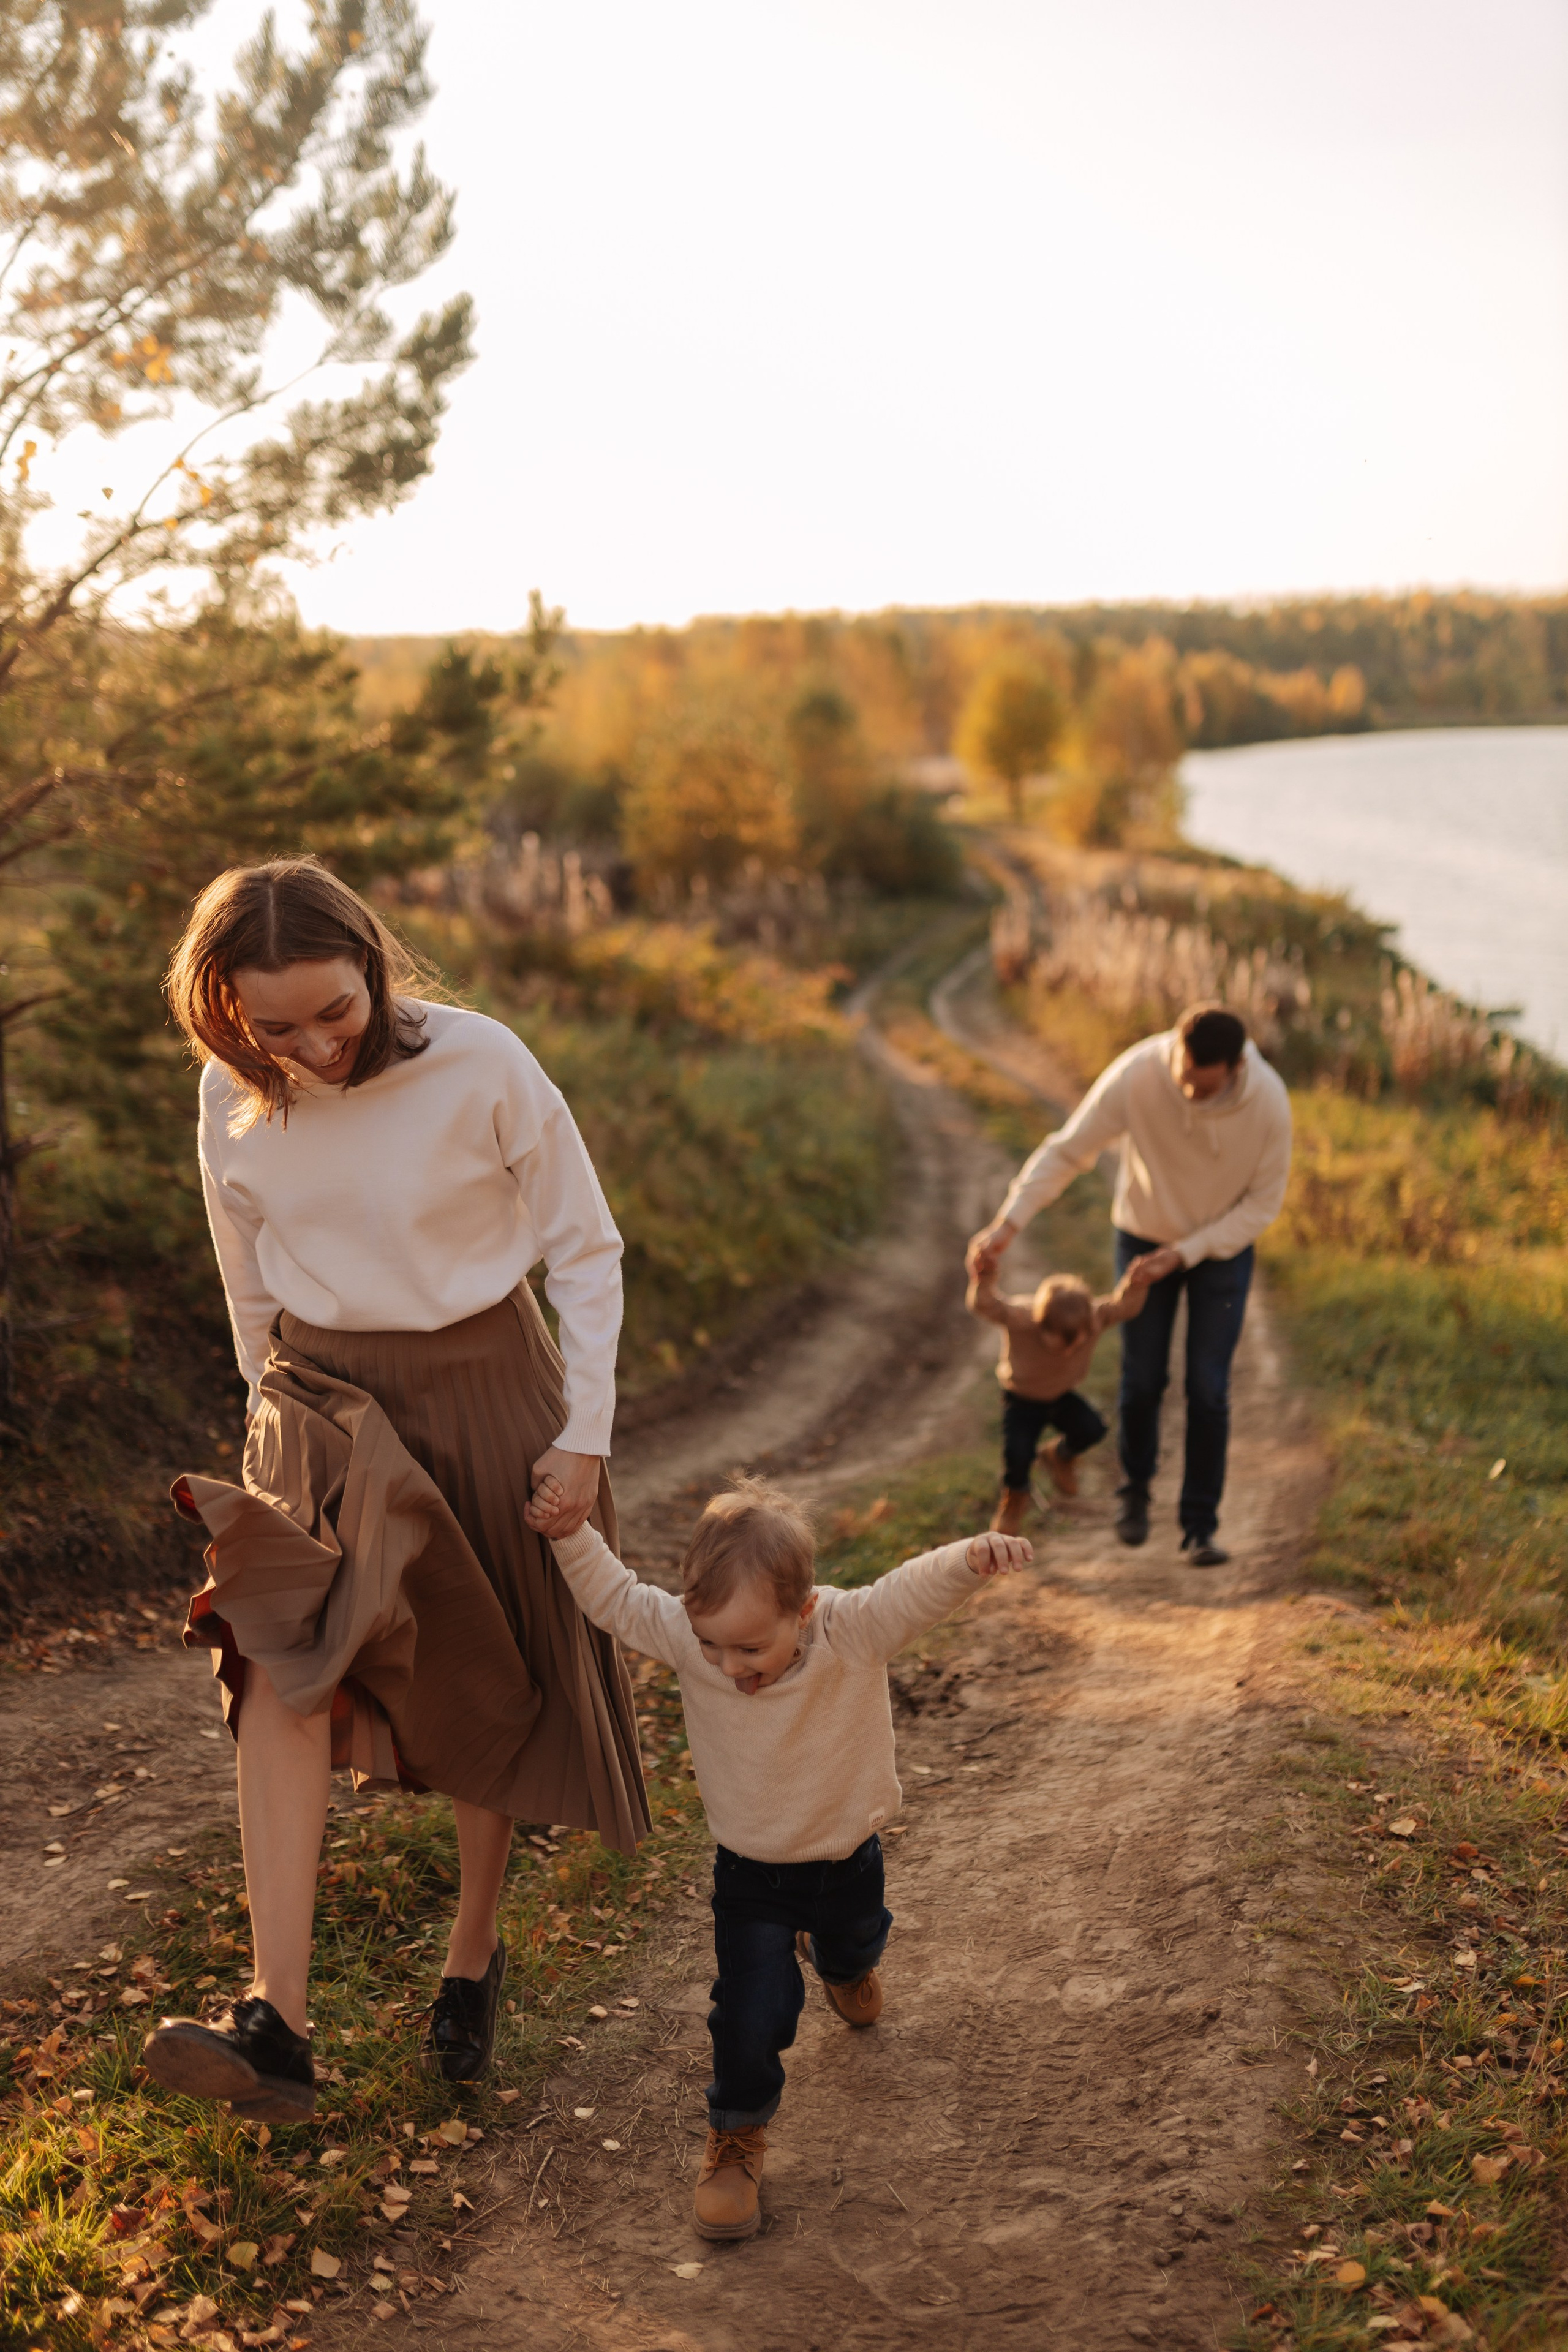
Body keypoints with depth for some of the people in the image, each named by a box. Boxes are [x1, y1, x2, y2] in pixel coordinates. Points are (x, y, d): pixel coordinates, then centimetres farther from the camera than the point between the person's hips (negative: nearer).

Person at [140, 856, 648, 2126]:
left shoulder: (481, 1065, -17)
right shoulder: (233, 1099, -6)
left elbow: (587, 1250, -8)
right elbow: (251, 1292, 9)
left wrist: (585, 1436, -9)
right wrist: (282, 1417, 14)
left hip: (483, 1389, -2)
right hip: (319, 1402, 2)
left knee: (491, 1695, 9)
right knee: (281, 1656, -19)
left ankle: (474, 1953, 33)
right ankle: (276, 2024, -22)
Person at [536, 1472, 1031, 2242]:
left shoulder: (854, 1630, -31)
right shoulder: (686, 1634, -26)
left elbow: (922, 1587, -43)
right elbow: (613, 1595, -17)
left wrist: (974, 1557, -63)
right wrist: (569, 1532, -30)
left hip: (847, 1855, 1)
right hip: (751, 1870, -1)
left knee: (856, 1945, 31)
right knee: (752, 2012, -10)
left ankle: (839, 1965, 69)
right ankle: (736, 2136, 18)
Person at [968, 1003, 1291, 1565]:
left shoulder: (1269, 1102, -27)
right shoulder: (1137, 1076, -30)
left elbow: (1263, 1202, -14)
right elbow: (1067, 1150, -23)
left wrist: (1186, 1253, -22)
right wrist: (1005, 1226, -31)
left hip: (1223, 1245, 0)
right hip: (1143, 1238, 0)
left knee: (1207, 1389, -5)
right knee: (1143, 1379, 5)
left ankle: (1200, 1528, 9)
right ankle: (1135, 1488, 33)